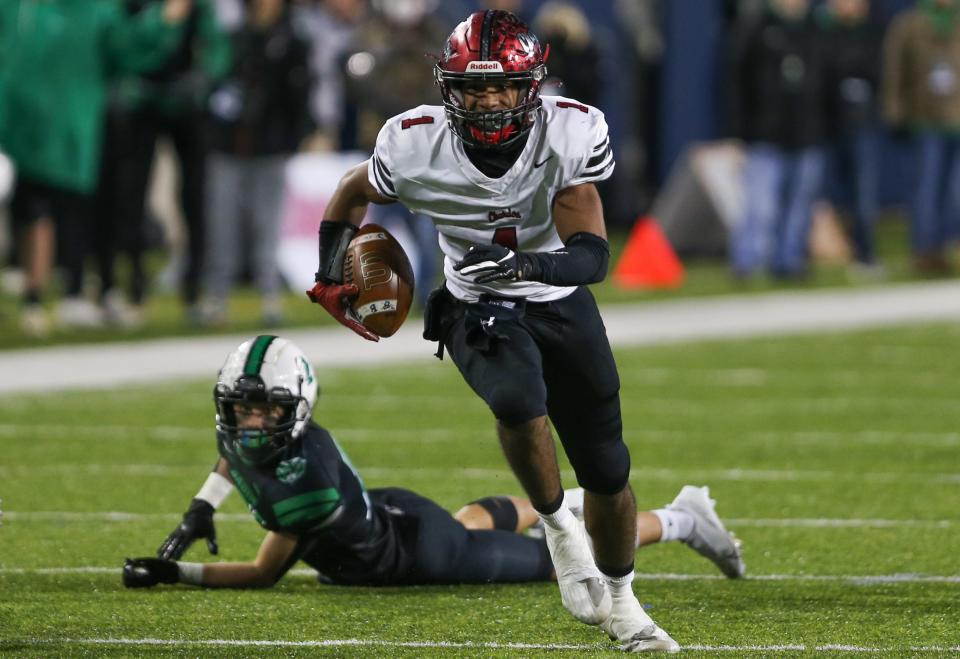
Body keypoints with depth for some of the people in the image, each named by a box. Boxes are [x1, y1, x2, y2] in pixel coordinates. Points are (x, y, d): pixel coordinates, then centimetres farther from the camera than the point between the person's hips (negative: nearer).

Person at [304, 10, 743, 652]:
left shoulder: (572, 135, -25)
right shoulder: (418, 146, -22)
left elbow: (594, 256, -29)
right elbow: (354, 193, 2)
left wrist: (521, 265, -46)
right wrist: (331, 277, -6)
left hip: (562, 306, 1)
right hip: (478, 308, -1)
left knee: (609, 473, 9)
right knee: (517, 400, -34)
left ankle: (619, 601, 35)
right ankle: (558, 527, -8)